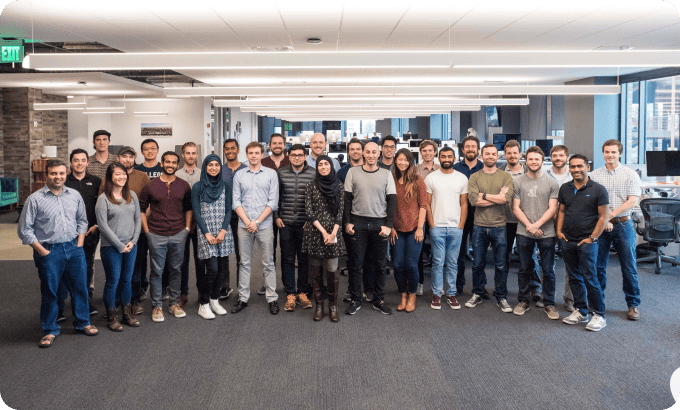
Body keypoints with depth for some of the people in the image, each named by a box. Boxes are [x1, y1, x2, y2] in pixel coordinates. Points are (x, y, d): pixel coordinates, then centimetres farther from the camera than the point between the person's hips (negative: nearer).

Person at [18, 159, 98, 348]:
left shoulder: (75, 196, 5)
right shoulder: (35, 199, -7)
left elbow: (82, 221, 15)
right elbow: (24, 229, -5)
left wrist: (79, 245, 6)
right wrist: (43, 252, -7)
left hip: (73, 249, 3)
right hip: (49, 251, -3)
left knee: (80, 287, 10)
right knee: (49, 292, 6)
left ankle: (83, 323, 28)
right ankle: (50, 330, 21)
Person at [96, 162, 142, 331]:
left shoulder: (132, 195, 8)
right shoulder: (103, 198, -7)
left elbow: (138, 219, 10)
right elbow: (103, 225, -10)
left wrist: (133, 241, -2)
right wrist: (120, 245, -11)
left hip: (131, 246, 4)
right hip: (111, 247, -4)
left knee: (127, 280, 12)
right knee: (113, 281, 2)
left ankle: (127, 314, 23)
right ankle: (111, 317, 15)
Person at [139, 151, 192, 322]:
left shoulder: (184, 186, 6)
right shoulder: (150, 186, -1)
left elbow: (188, 208, 14)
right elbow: (141, 209, 5)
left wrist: (187, 227, 6)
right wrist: (146, 230, -1)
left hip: (178, 234, 2)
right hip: (156, 236, -2)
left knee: (176, 270, 10)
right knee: (157, 271, 3)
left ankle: (174, 304, 23)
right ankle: (157, 306, 14)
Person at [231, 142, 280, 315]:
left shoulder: (271, 174, 3)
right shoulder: (239, 175, 8)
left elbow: (273, 202, -3)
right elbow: (235, 201, 4)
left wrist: (257, 221, -10)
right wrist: (247, 221, -8)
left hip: (264, 225, -2)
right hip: (244, 225, 2)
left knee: (268, 263, 3)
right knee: (244, 263, 8)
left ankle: (272, 298, 11)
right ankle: (243, 298, 16)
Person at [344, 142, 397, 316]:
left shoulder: (387, 174, 6)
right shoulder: (353, 172, 6)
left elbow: (392, 201, 4)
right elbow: (347, 199, 6)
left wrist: (388, 225, -4)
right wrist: (347, 222, -1)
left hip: (379, 224, 0)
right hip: (358, 223, 0)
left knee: (378, 264, 4)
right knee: (356, 262, 1)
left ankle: (378, 301, 15)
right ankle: (355, 300, 11)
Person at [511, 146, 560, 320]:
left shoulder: (551, 182, 2)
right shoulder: (518, 182, 4)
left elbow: (552, 209, -3)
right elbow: (516, 208, 2)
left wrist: (537, 225, -14)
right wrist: (528, 225, -10)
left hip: (546, 233, -1)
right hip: (524, 232, 1)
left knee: (548, 271, 4)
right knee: (524, 269, 10)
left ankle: (549, 304, 15)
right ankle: (523, 301, 23)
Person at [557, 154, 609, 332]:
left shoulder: (598, 189, -6)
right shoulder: (564, 188, 10)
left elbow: (603, 217, -6)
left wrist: (592, 238, -10)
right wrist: (559, 230, 5)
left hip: (587, 242, -5)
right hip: (567, 241, 5)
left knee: (590, 278, -5)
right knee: (574, 277, 11)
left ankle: (599, 315, 7)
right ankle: (581, 312, 22)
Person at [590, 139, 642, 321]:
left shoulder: (630, 175, 2)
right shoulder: (595, 175, 6)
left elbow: (632, 201, -7)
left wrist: (611, 215, -16)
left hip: (623, 225, -1)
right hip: (600, 225, 1)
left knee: (629, 267, 2)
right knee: (598, 266, 6)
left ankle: (633, 304, 15)